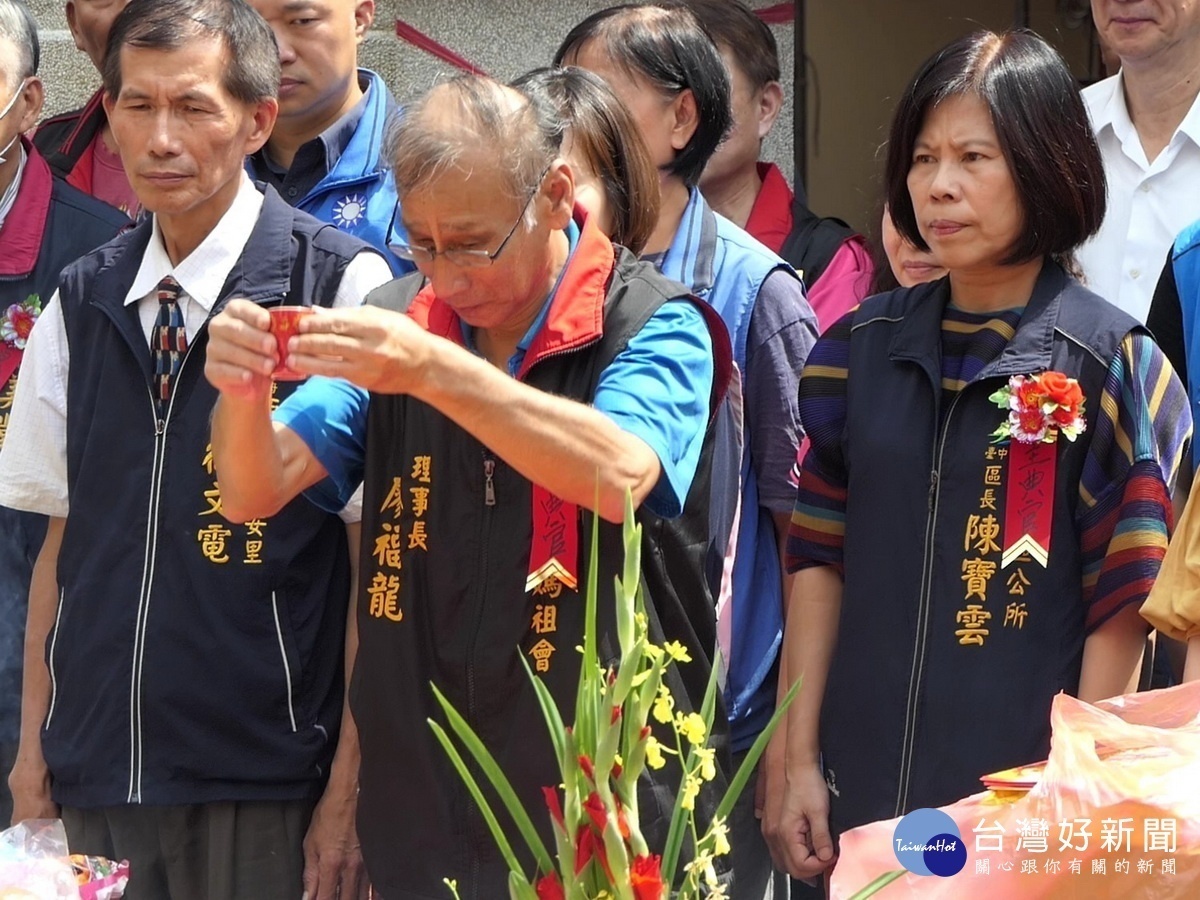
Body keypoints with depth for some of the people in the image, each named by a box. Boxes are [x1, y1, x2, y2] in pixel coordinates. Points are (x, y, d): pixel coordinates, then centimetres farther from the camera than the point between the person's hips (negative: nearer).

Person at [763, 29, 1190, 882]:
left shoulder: (1112, 365, -6)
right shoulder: (859, 349, 6)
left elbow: (1119, 612, -8)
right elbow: (820, 561, 7)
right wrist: (797, 761, 2)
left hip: (1024, 805, -3)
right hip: (860, 793, 4)